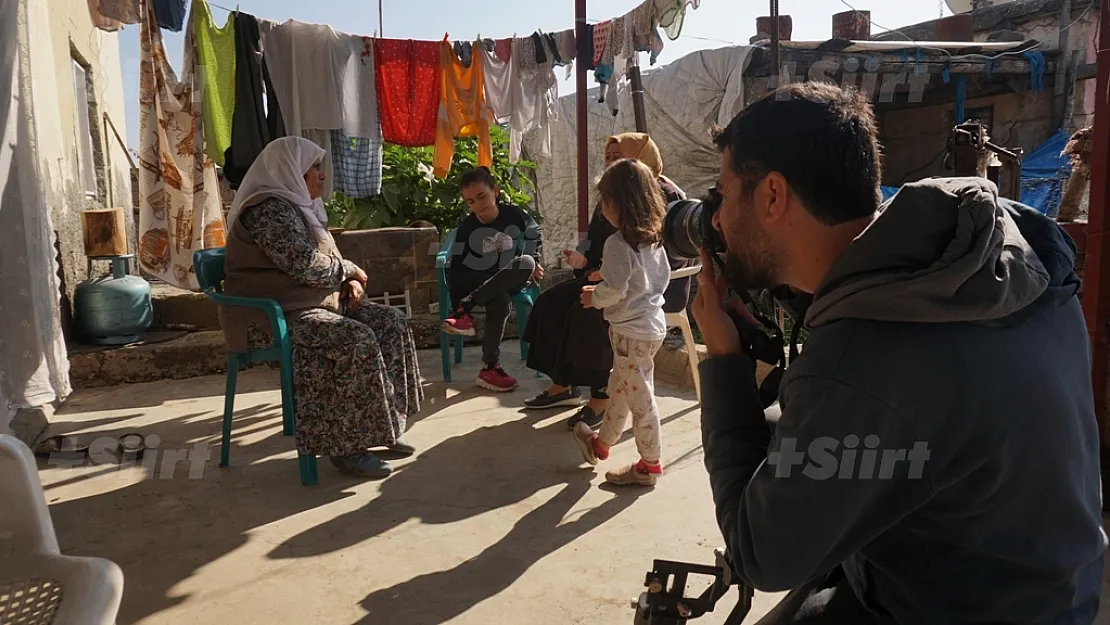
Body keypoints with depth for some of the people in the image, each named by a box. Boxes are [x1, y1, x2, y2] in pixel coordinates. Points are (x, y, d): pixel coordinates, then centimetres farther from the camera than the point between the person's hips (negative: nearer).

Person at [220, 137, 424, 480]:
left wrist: (348, 282, 1)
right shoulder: (269, 209, -15)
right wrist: (349, 270, -7)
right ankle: (346, 446, -21)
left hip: (313, 303, 11)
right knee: (358, 340, -30)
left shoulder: (298, 206, 18)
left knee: (391, 321, -2)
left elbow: (319, 263, 21)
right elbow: (306, 265, -24)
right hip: (276, 315, -10)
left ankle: (382, 425, 3)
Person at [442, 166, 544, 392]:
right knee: (499, 302, -37)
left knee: (527, 263, -34)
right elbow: (457, 270, -9)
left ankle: (467, 307, -33)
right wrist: (456, 307, -18)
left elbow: (536, 234, 15)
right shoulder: (467, 229, -9)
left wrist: (536, 262, 1)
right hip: (483, 284, -2)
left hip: (512, 279, 2)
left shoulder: (514, 215, -6)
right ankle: (490, 368, -27)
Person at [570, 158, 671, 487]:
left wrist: (594, 297, -6)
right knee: (620, 387, 22)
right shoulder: (653, 237, 6)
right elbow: (664, 276, 14)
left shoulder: (618, 242, -20)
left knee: (639, 397, 3)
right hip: (652, 321, 10)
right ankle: (601, 443, 40)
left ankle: (649, 465, 16)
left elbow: (614, 289, -24)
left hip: (632, 329, -9)